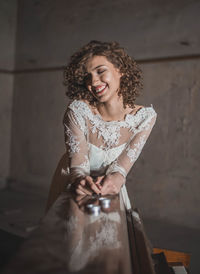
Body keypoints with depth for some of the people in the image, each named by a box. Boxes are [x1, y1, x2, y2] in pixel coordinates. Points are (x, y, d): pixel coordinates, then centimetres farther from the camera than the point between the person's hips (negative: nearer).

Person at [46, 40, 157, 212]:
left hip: (110, 192, 1)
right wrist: (81, 180, -44)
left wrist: (116, 177, -38)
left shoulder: (145, 116, -14)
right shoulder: (78, 111, -21)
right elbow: (78, 165, -23)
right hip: (71, 191, -1)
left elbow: (125, 162, -17)